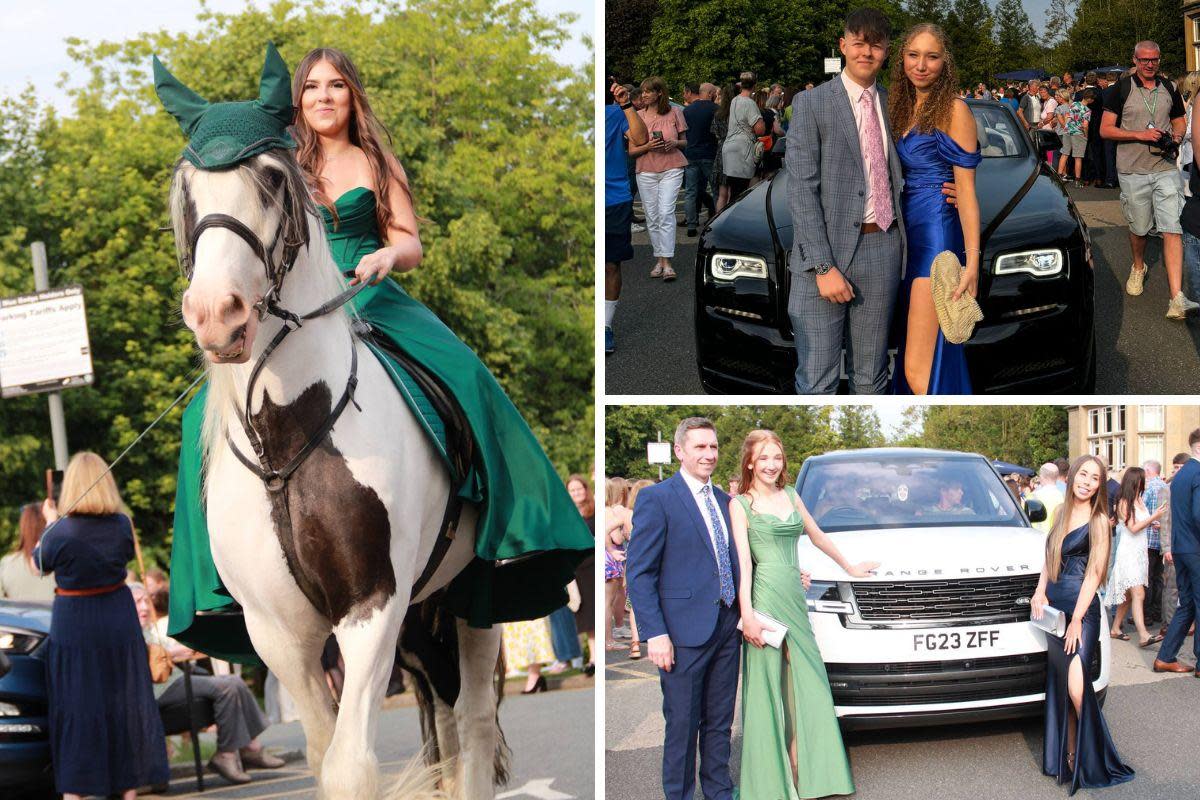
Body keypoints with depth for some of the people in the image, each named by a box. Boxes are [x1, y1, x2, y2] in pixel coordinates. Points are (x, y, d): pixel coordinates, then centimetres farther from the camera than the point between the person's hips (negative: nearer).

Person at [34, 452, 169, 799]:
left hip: (73, 627, -3)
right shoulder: (121, 524, -7)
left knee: (76, 707, 5)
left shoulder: (61, 532, -17)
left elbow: (39, 565, 1)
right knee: (123, 702, 12)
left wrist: (50, 522, 15)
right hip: (119, 624, 3)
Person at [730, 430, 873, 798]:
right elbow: (743, 561, -8)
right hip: (766, 598, -6)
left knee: (803, 686, 3)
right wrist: (747, 614, -17)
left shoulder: (790, 495, 16)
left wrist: (850, 568, 33)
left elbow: (817, 537, 28)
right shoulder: (741, 504, 0)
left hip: (795, 599, 6)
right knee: (768, 686, -3)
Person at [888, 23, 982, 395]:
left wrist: (972, 261, -16)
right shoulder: (902, 108, 15)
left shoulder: (954, 111, -7)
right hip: (905, 233, 8)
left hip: (936, 236, -8)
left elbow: (966, 190, -10)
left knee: (919, 371, -15)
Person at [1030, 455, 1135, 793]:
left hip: (1082, 610, -6)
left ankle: (1089, 756, -5)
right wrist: (1040, 592, 4)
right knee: (1059, 687, 7)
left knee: (1076, 687, -17)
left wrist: (1077, 620, -13)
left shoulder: (1098, 520, -7)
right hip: (1054, 608, 6)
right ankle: (1066, 759, 12)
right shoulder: (1061, 512, 12)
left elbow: (1093, 574, -10)